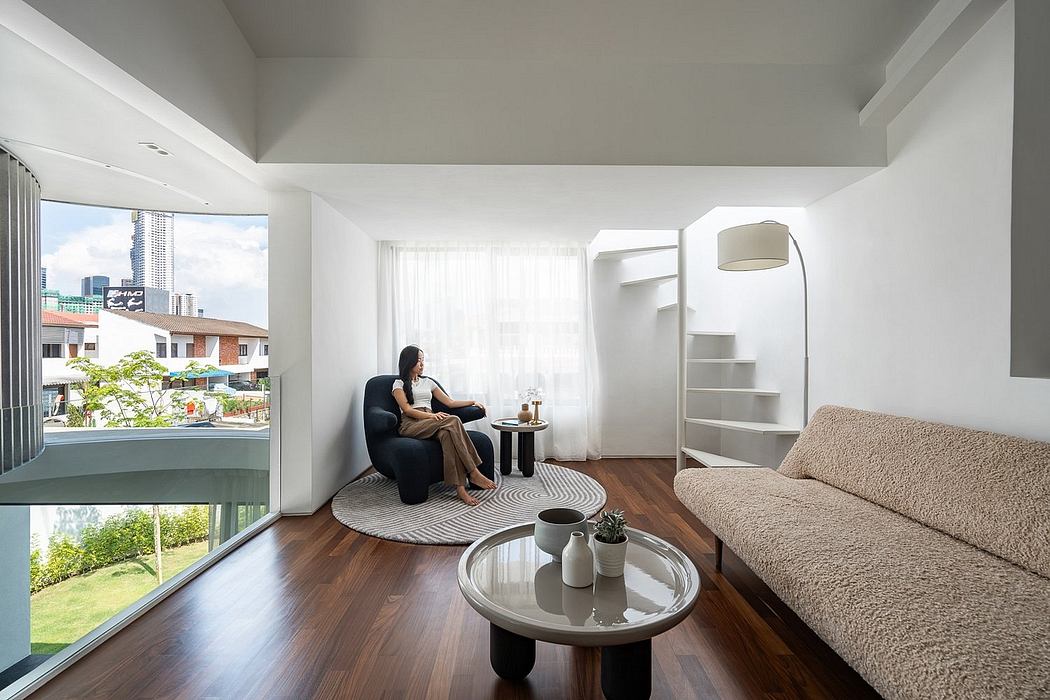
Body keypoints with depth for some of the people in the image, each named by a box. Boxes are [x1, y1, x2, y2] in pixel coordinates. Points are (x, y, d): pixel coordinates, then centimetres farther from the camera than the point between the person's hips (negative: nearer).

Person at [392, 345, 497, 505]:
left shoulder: (427, 382, 28)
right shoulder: (399, 383, 12)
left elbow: (450, 403, 25)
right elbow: (407, 409, -4)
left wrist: (472, 402, 13)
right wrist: (432, 415, -19)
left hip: (431, 424, 4)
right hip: (411, 425, -4)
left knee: (447, 434, -36)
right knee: (453, 421, -33)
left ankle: (460, 488, -44)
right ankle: (473, 473, -33)